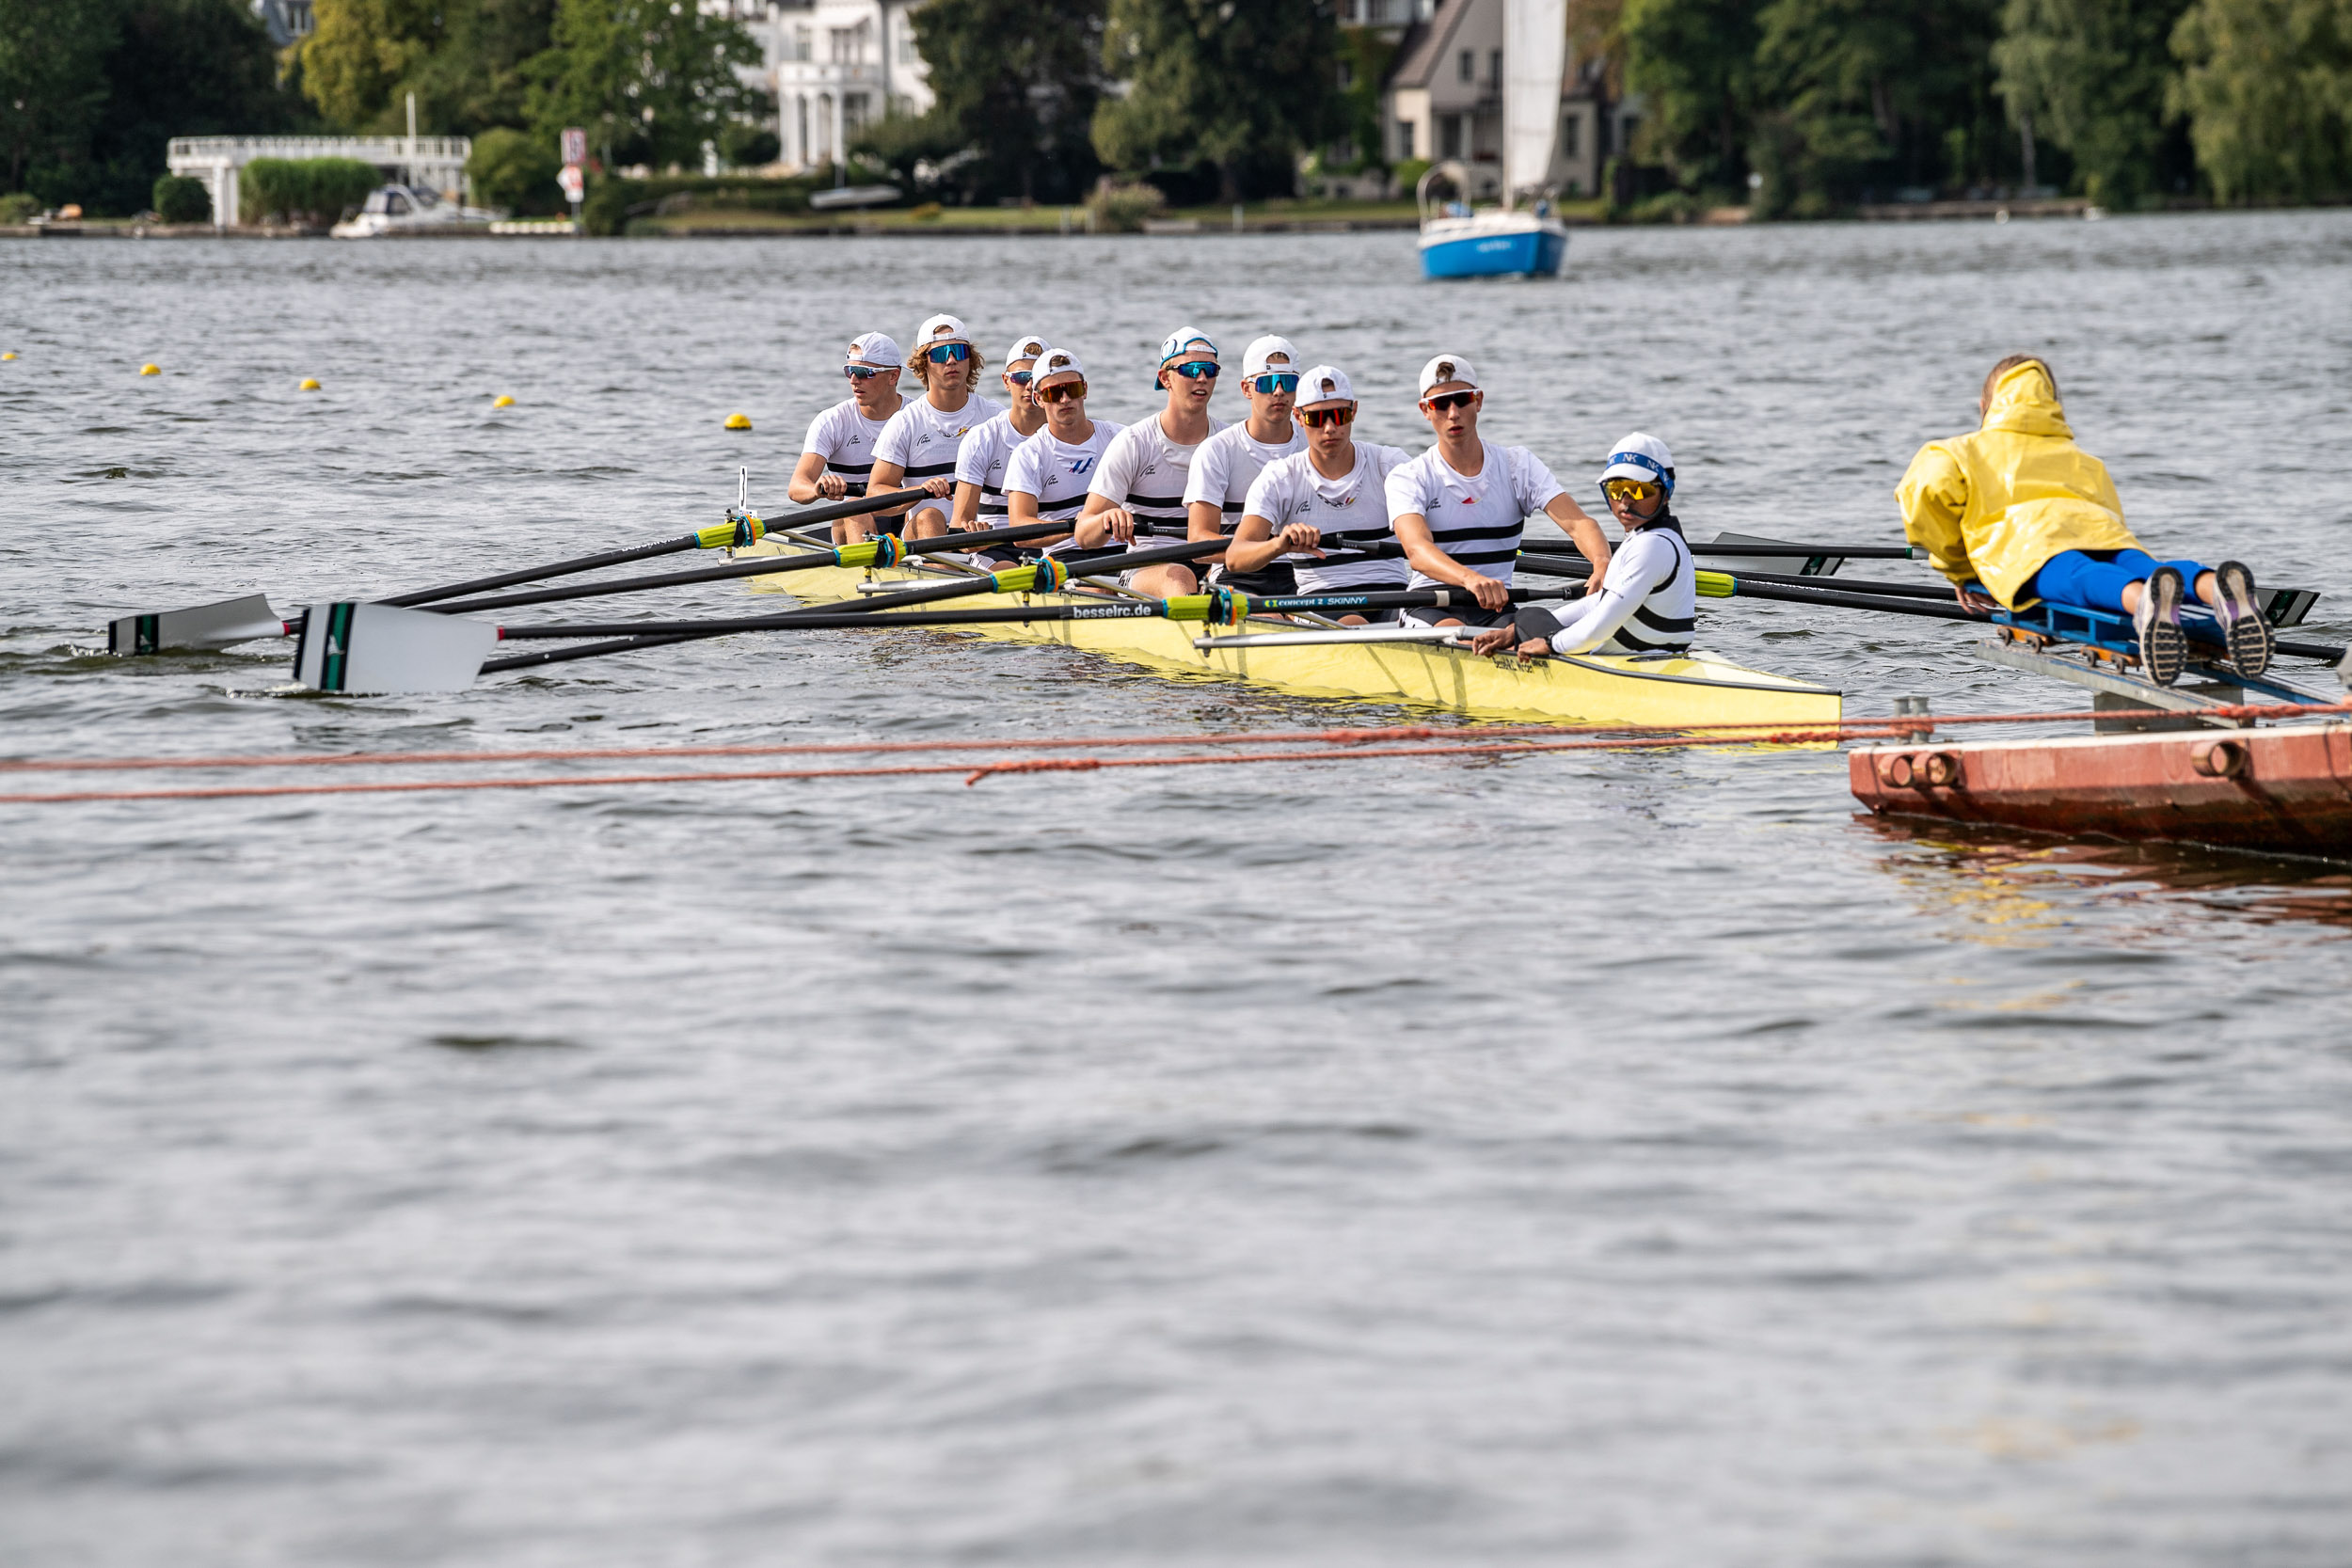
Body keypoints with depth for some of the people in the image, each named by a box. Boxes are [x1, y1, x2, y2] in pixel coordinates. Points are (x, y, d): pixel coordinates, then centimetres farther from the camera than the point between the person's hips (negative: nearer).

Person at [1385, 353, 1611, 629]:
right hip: (1431, 607, -2)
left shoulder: (1517, 465, 7)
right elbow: (1417, 549, -21)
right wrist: (1469, 579, -44)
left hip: (1497, 607, 2)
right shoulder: (1407, 478, -1)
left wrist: (1602, 564, -32)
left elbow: (1578, 523, -6)